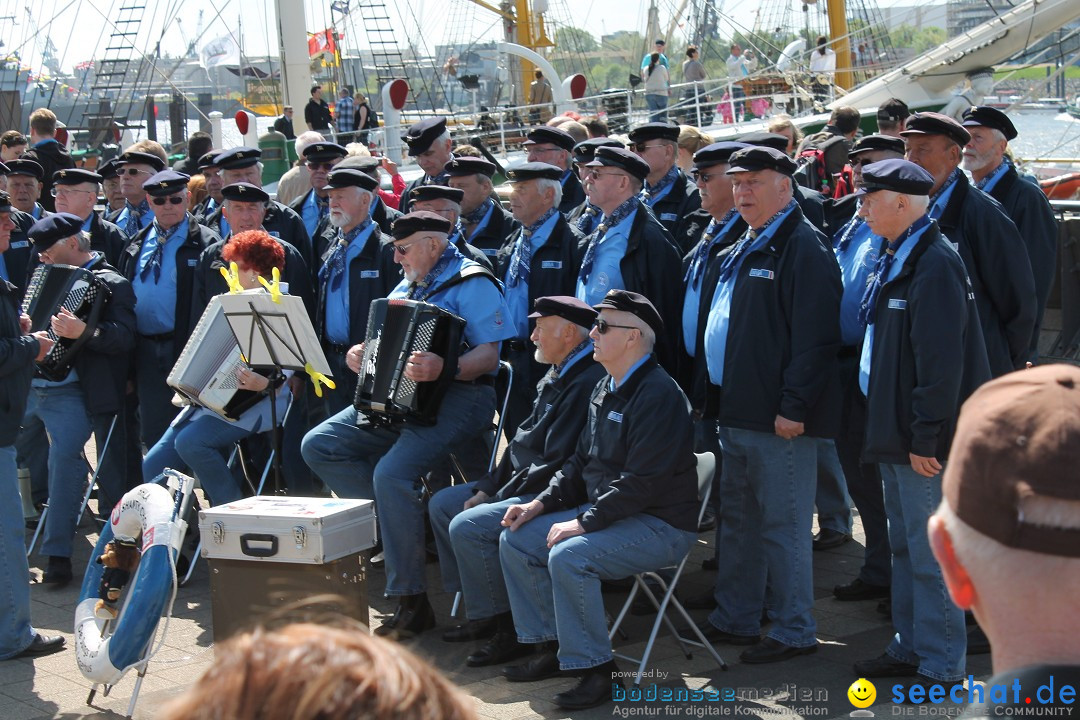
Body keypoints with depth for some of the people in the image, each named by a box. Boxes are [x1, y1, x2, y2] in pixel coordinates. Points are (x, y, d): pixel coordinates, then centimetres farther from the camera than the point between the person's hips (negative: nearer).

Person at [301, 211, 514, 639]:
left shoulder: (472, 284, -6)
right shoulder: (409, 286, 21)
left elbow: (489, 355, -16)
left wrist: (444, 369, -35)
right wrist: (362, 356, 8)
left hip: (456, 398, -9)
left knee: (392, 472, -30)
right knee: (318, 446, -5)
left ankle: (412, 603, -22)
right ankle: (391, 517, -3)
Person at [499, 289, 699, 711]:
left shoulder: (658, 394, -20)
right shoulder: (605, 390, 12)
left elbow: (642, 481, -26)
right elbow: (581, 462, 20)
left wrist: (584, 523, -23)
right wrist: (541, 503, 6)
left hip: (659, 526, -10)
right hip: (605, 512, 10)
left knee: (567, 557, -31)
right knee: (515, 541, 4)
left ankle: (596, 670, -19)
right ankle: (551, 648, 12)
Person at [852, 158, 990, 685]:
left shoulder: (934, 265, -19)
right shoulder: (895, 261, 12)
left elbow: (942, 362, -23)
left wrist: (926, 438, -22)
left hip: (924, 443, -10)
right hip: (895, 434, 10)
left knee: (932, 556, -3)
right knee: (905, 546, 18)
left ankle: (942, 669, 6)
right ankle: (910, 648, 30)